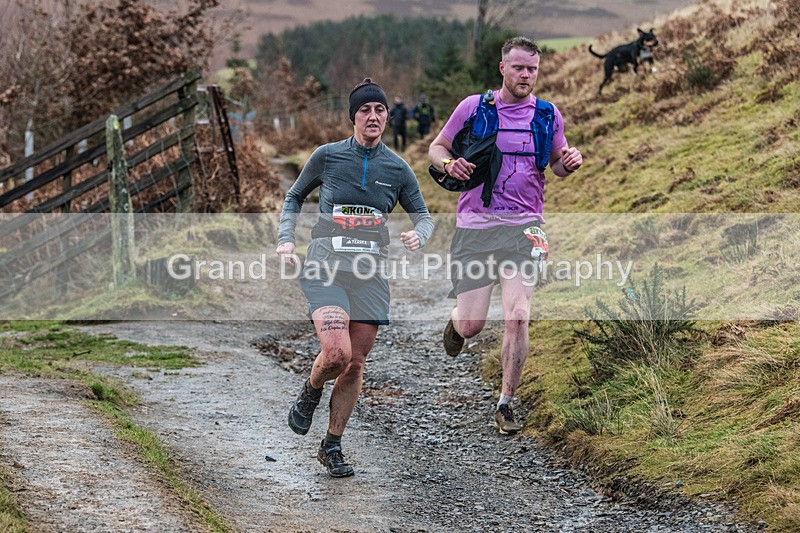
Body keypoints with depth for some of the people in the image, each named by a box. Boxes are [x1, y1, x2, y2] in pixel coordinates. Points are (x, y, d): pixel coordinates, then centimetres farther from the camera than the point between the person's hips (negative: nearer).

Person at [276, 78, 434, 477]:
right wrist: (286, 239, 2)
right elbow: (294, 197, 15)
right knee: (336, 353, -22)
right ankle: (310, 394, 12)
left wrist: (418, 236, -8)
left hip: (370, 273, 3)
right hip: (326, 268, -3)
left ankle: (332, 446, 19)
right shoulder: (327, 156, 0)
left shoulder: (397, 168, 5)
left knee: (355, 365, 4)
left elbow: (423, 216, 15)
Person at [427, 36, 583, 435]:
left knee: (517, 317, -14)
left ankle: (506, 405, 0)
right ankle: (456, 321, 39)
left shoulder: (548, 115, 7)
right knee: (471, 326, -1)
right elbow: (436, 148, 10)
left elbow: (557, 165, 18)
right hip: (475, 225, -1)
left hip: (523, 226, 1)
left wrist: (570, 162, -6)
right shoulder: (473, 107, 2)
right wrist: (449, 164, -13)